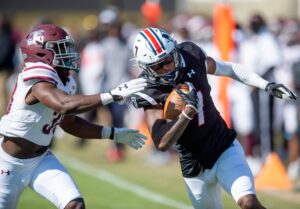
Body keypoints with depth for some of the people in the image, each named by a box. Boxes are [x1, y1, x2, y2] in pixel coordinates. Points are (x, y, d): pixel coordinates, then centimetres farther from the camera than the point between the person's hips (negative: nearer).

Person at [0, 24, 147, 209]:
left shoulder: (66, 82, 1)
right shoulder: (38, 79, -27)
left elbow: (70, 124, 16)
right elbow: (66, 105, -44)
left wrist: (114, 134, 10)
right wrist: (113, 95, -43)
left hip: (42, 159, 7)